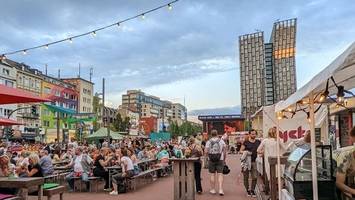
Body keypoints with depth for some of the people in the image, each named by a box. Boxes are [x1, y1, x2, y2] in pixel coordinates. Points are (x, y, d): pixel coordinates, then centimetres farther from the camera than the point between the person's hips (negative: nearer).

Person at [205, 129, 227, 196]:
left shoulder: (209, 142, -1)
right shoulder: (221, 141, 3)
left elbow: (206, 151, -9)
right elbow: (225, 151, 0)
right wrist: (224, 159, 10)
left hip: (211, 160, 0)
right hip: (220, 159, 0)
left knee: (213, 174, 8)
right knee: (220, 174, 1)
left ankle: (213, 189, 14)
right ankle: (220, 190, -6)